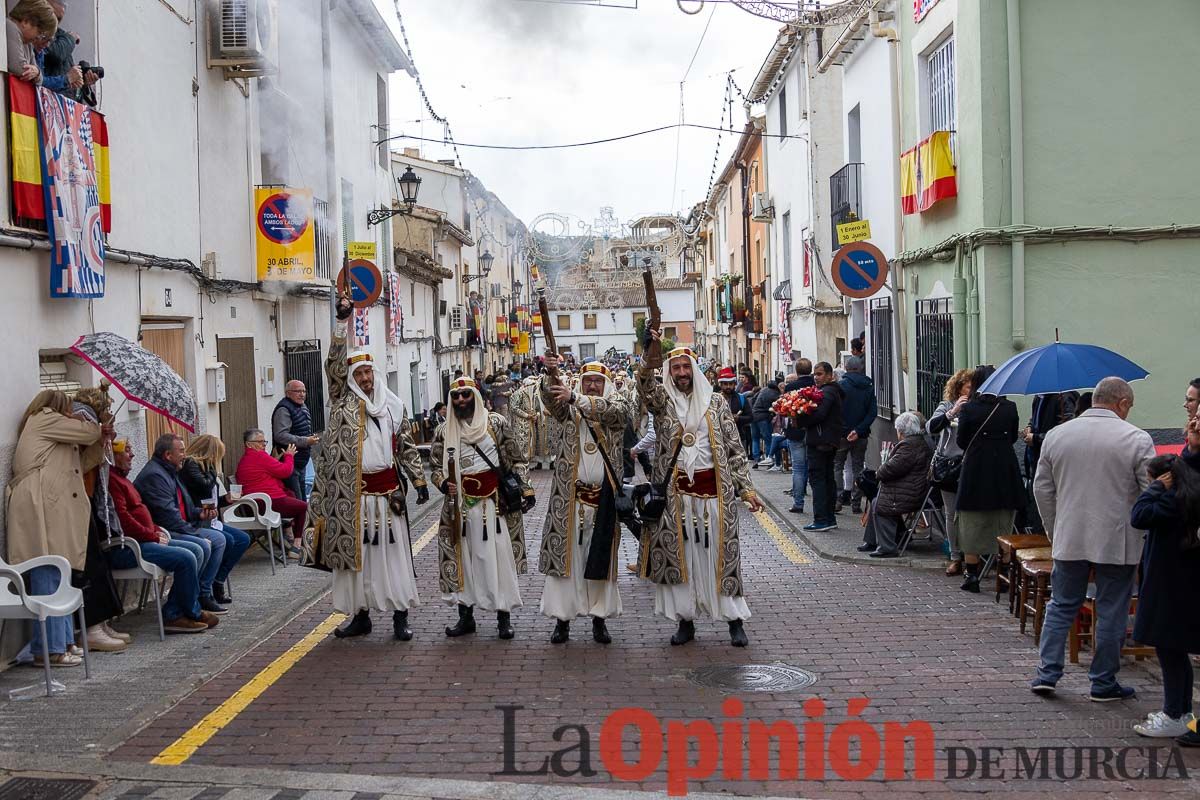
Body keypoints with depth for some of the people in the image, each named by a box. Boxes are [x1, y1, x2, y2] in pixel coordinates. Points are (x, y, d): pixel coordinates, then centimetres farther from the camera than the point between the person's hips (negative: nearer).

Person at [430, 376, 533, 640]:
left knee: (500, 558, -2)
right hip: (461, 504, 3)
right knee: (463, 558, 7)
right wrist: (443, 483, -7)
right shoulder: (445, 432, 6)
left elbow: (517, 459, 2)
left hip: (495, 501, -2)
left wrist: (525, 488, -7)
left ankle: (504, 616, 8)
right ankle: (465, 616, 19)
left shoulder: (496, 423, 0)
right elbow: (437, 466, 13)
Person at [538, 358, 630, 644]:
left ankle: (599, 618, 17)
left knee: (602, 558, 6)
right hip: (570, 496, 0)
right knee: (564, 554, 1)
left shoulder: (618, 405, 6)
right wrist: (551, 374, -32)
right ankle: (562, 618, 9)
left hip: (604, 496, 0)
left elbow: (608, 410, -18)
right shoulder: (569, 408, 8)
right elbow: (550, 397, -12)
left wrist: (575, 398, -29)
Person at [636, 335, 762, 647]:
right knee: (678, 556, 4)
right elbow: (645, 387, -17)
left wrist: (746, 488, -2)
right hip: (675, 492, 1)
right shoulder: (663, 400, 6)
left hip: (714, 490, 0)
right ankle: (685, 621, 15)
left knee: (720, 555, 2)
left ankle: (735, 621, 10)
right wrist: (650, 362, -38)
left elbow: (735, 449, 6)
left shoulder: (716, 404, 6)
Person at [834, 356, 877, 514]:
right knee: (858, 468, 11)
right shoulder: (869, 387, 2)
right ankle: (856, 503, 9)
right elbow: (873, 412, -4)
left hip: (841, 433, -3)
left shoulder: (841, 385, -9)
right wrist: (859, 430, -9)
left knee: (837, 466, 7)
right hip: (861, 436, 3)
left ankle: (837, 500, -2)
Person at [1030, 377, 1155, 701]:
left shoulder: (1056, 435, 4)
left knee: (1061, 606, 14)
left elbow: (1042, 489, 8)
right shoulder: (1136, 439, -8)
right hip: (1117, 542, -3)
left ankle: (1047, 673, 11)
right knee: (1111, 613, 7)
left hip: (1068, 540, 3)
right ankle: (1103, 683, 15)